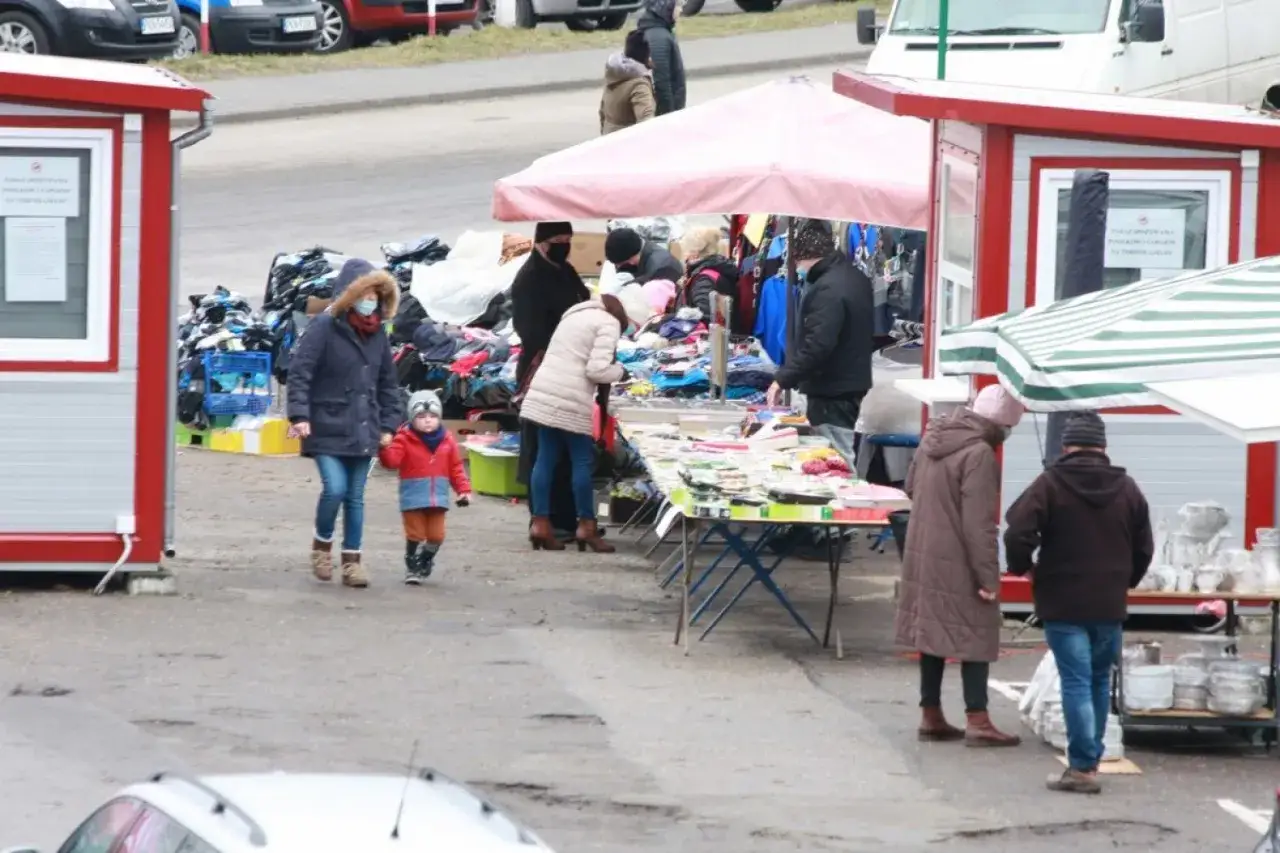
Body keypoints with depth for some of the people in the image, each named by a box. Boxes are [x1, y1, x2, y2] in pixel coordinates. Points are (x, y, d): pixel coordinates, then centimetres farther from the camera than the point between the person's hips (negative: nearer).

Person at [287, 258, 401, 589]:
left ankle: (352, 558, 17)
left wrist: (388, 424, 12)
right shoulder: (324, 328, -10)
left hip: (363, 432, 5)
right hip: (328, 429, -5)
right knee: (334, 489, -15)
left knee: (355, 497, 9)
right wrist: (300, 415, -21)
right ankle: (322, 544, 10)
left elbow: (388, 383, 18)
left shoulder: (377, 334, 9)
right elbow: (299, 373, -13)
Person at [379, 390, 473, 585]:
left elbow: (456, 468, 9)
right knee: (415, 534, -1)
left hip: (438, 499, 3)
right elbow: (392, 460, -16)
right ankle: (412, 568, 12)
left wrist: (464, 489, 4)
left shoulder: (447, 440, 4)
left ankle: (425, 562, 32)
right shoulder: (405, 439, -6)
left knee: (436, 535, 8)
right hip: (413, 499, -3)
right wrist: (384, 449, -36)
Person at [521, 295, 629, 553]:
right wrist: (618, 370, 7)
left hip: (543, 394, 8)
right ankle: (586, 527, 4)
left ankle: (540, 524, 7)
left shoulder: (575, 316, 24)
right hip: (571, 401, -8)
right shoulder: (609, 323, -1)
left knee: (545, 458, 8)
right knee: (583, 461, 1)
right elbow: (597, 369, -12)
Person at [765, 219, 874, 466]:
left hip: (831, 393, -10)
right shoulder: (856, 278, 10)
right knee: (844, 458, 15)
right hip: (853, 384, 10)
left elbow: (816, 346, -28)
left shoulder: (827, 290, -22)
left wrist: (783, 379, -21)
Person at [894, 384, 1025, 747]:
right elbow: (979, 524, -23)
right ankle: (977, 721, 0)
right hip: (958, 563, -8)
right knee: (975, 636, 1)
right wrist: (988, 576, -20)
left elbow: (911, 486, 18)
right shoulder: (979, 454, -22)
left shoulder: (933, 438, 4)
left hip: (922, 554, 8)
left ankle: (931, 715, 20)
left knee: (932, 633, 15)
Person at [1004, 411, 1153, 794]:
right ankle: (1090, 758, 20)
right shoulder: (1127, 489, 5)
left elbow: (1018, 534, -16)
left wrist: (1022, 566, 3)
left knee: (1076, 682, -5)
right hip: (1110, 604, 4)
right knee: (1099, 680, 15)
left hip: (1063, 603, -4)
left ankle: (1082, 766, -9)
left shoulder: (1050, 485, -9)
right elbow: (1143, 547, 11)